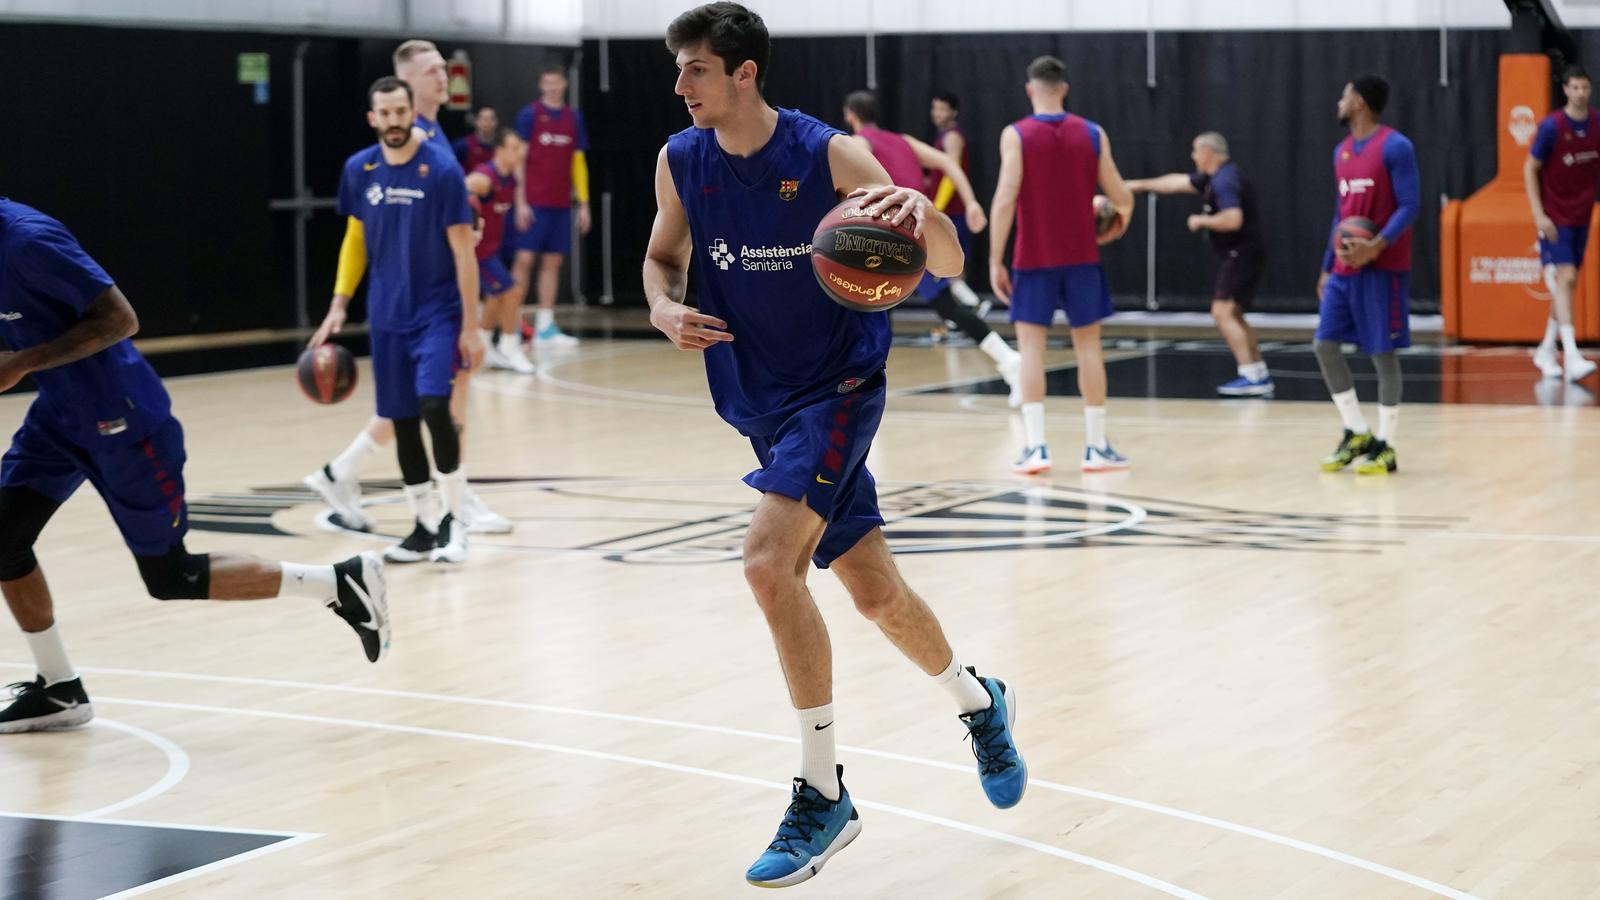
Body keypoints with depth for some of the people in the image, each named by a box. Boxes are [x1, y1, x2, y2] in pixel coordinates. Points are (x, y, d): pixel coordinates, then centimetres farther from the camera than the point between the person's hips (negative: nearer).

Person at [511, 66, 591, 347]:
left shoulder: (573, 118, 10)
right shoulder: (530, 114, -2)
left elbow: (578, 162, 14)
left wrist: (583, 204, 9)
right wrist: (520, 202, -11)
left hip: (560, 205, 5)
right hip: (533, 204, -4)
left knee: (552, 262, 5)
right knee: (524, 260, -6)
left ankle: (545, 327, 8)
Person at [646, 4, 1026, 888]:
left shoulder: (829, 155, -16)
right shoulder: (681, 162, -3)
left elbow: (947, 266, -16)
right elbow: (663, 256, 16)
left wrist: (922, 212, -39)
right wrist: (665, 310, -7)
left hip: (838, 387, -5)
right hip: (764, 401, 5)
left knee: (769, 561, -24)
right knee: (875, 591, 13)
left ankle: (823, 796, -13)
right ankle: (980, 701, 42)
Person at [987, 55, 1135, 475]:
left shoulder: (1016, 135, -7)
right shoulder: (1093, 134, 1)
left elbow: (1005, 200, -15)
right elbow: (1122, 198, 1)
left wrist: (995, 260, -10)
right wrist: (1120, 221, 24)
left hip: (1034, 259, -2)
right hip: (1081, 257, 2)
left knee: (1031, 346, 3)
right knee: (1088, 346, 10)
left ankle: (1036, 447, -8)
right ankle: (1097, 447, 12)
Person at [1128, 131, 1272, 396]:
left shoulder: (1225, 181, -18)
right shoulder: (1214, 177, 14)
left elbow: (1232, 220, -30)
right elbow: (1179, 182, 26)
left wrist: (1202, 221, -14)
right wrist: (1141, 185, 30)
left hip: (1241, 254, -11)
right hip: (1238, 255, 11)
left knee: (1223, 312, -15)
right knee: (1232, 316, 15)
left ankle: (1250, 377, -19)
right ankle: (1261, 375, 16)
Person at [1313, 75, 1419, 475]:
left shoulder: (1395, 147, -11)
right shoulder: (1342, 152, 15)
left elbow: (1409, 206, -15)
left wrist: (1377, 245, -28)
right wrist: (1327, 267, 19)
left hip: (1383, 268, -8)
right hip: (1344, 269, 8)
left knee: (1382, 353, -3)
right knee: (1325, 345, 2)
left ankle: (1385, 446, 4)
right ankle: (1357, 433, 14)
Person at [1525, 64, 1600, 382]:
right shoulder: (1552, 126, -13)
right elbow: (1530, 169, -8)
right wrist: (1539, 214, -14)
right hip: (1555, 217, -5)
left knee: (1567, 284, 11)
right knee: (1564, 279, -16)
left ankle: (1546, 350, 25)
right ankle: (1571, 356, -22)